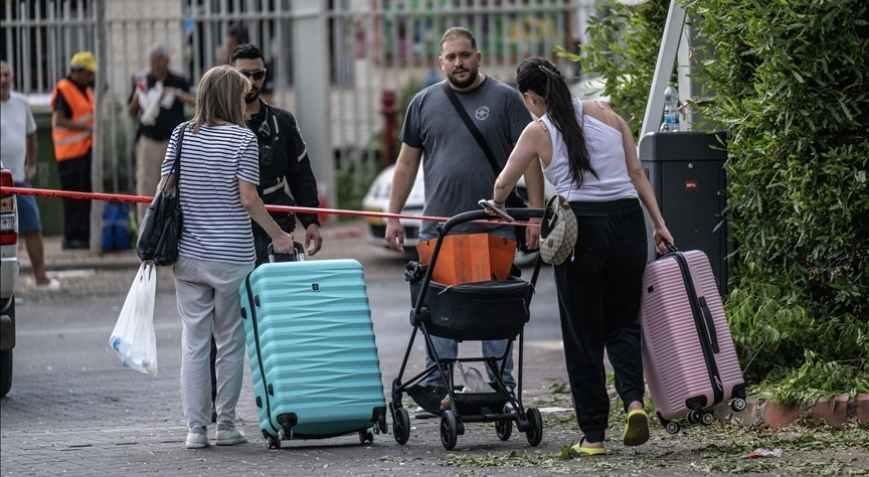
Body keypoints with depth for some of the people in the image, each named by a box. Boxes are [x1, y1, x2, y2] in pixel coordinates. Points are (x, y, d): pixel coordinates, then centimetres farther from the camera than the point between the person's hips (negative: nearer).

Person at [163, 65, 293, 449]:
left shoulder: (182, 135, 4)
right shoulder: (243, 139, -7)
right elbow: (248, 199, -11)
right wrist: (277, 236, 0)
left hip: (188, 256, 3)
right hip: (232, 256, -3)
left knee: (193, 341, 5)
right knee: (230, 342, 8)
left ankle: (195, 427, 3)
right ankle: (226, 425, 11)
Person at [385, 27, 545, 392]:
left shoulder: (505, 99, 3)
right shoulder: (424, 103, 11)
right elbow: (407, 163, 15)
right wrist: (393, 217, 10)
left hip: (494, 227, -2)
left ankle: (502, 385, 8)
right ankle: (435, 386, 8)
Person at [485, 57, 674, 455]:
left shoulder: (538, 131, 3)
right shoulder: (606, 115, 11)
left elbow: (502, 185, 12)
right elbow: (637, 174, 9)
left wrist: (496, 207, 33)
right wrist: (659, 223, 11)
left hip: (580, 227, -3)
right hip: (627, 220, 3)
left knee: (583, 332, 7)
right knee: (623, 321, 15)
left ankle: (593, 433, 7)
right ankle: (634, 400, -11)